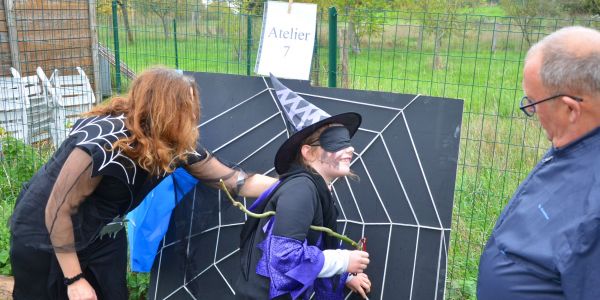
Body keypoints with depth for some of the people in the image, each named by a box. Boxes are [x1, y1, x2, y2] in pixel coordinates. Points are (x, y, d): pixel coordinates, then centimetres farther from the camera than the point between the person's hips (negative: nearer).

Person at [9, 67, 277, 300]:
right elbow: (57, 210, -26)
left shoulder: (178, 146, -12)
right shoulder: (104, 142, -34)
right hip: (45, 239, -6)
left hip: (102, 236, 6)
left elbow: (234, 180, -5)